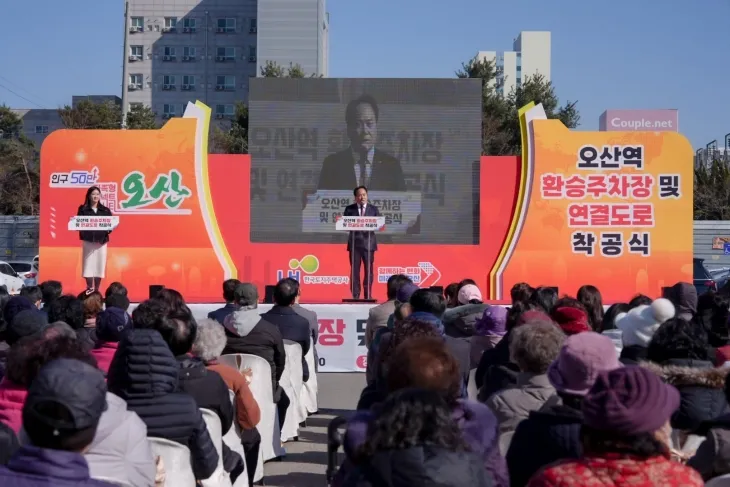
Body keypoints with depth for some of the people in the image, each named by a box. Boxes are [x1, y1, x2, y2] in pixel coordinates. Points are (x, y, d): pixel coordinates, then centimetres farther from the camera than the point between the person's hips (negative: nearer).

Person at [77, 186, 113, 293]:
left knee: (99, 265, 4)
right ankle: (90, 290, 2)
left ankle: (96, 290, 12)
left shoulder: (105, 210, 10)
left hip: (102, 241, 2)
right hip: (88, 241, -2)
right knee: (88, 265, -4)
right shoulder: (83, 209, 4)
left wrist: (109, 229, -13)